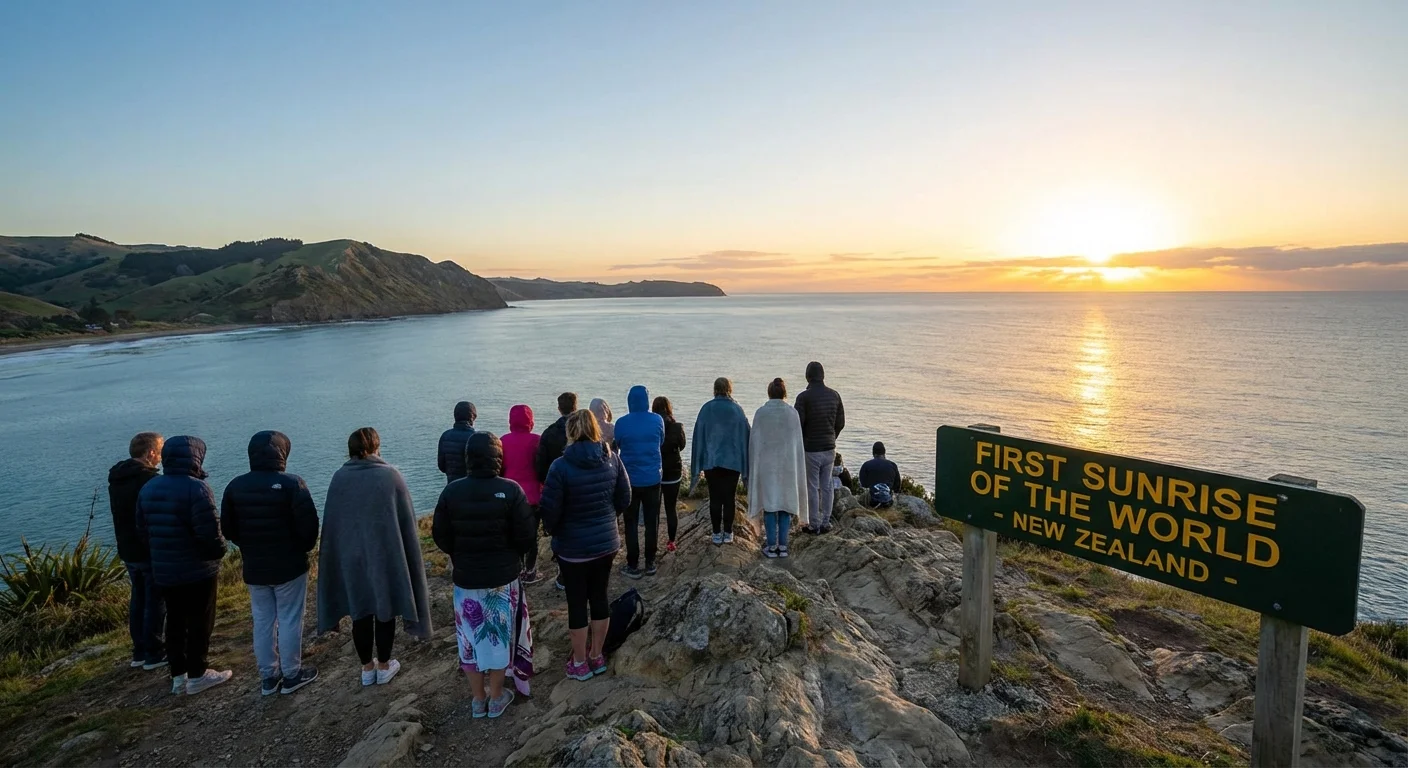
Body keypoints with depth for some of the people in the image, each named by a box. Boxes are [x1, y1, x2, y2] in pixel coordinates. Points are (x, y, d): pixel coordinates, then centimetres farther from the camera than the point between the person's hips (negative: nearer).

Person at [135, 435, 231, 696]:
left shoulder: (148, 488, 5)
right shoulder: (195, 488, -20)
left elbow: (143, 530, 12)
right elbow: (209, 532, -23)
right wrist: (219, 551, -4)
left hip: (164, 571, 7)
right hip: (198, 570, -7)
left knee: (175, 622, 16)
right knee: (199, 622, 5)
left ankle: (178, 675, 24)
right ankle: (196, 675, 13)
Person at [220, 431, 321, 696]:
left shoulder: (235, 486, -1)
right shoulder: (292, 484, -17)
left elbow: (227, 528, 5)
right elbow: (309, 524, -17)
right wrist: (305, 547, 3)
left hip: (253, 568, 5)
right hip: (289, 565, -5)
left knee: (262, 622, 14)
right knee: (289, 620, 6)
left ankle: (268, 677, 23)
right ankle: (291, 675, 15)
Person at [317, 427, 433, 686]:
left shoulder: (339, 478, -5)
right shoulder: (390, 475, -10)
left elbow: (330, 524, 1)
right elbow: (407, 521, -6)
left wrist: (340, 556, 11)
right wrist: (408, 556, 5)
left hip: (350, 557, 2)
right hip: (386, 556, -2)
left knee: (360, 613, 15)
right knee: (385, 610, 13)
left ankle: (367, 669, 28)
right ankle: (384, 667, 25)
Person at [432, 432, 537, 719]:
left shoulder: (451, 491, -9)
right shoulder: (510, 490, -16)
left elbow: (440, 536, -2)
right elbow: (527, 537, -14)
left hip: (465, 578, 2)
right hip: (503, 578, -2)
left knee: (471, 638, 17)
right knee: (499, 636, 15)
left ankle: (478, 699, 30)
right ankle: (496, 698, 28)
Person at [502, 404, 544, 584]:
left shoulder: (504, 441, -4)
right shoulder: (535, 440, -12)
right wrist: (543, 485, 11)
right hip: (531, 495, -3)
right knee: (531, 534, 8)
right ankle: (530, 572, 12)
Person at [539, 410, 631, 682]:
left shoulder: (561, 466, -20)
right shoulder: (612, 458, -5)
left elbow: (550, 510, -15)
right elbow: (624, 500, 3)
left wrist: (554, 532, 6)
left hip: (574, 547, -4)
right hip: (606, 542, 5)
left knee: (577, 603, 10)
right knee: (599, 597, 17)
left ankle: (580, 663, 24)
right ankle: (597, 656, 32)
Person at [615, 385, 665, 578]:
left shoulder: (622, 423, -12)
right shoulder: (657, 420, -6)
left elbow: (618, 445, 5)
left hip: (630, 479, -2)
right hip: (653, 479, 2)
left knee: (631, 524, 7)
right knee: (652, 522, 11)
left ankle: (633, 566, 11)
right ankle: (650, 563, 19)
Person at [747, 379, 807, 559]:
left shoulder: (761, 413, -7)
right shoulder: (792, 413, -4)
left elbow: (754, 441, -3)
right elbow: (798, 442, 1)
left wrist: (755, 466, 7)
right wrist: (797, 466, 11)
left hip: (766, 464, -1)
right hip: (788, 463, 1)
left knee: (769, 502, 6)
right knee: (786, 501, 9)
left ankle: (771, 546, 7)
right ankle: (783, 545, 11)